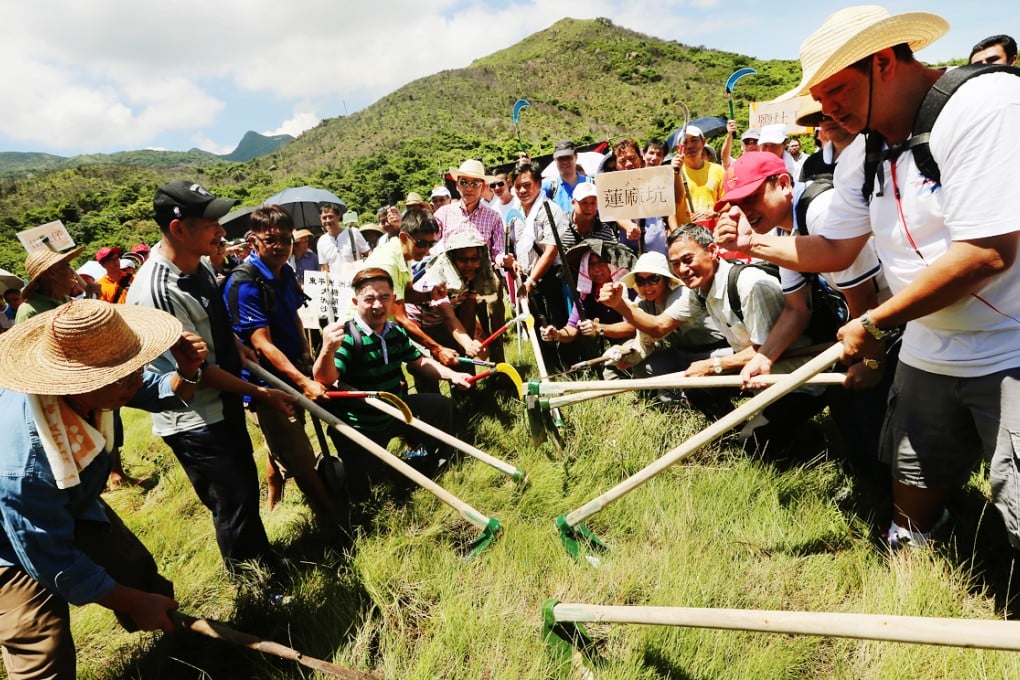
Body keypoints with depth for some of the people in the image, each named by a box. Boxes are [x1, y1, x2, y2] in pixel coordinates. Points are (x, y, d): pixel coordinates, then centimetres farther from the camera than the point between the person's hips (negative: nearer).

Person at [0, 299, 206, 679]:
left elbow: (155, 391, -5)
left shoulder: (85, 385, -25)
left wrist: (186, 373, -30)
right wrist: (134, 603, -18)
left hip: (74, 507, 7)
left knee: (142, 576, 16)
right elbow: (54, 565, -30)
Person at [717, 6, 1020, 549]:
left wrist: (876, 324, -18)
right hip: (928, 356, 7)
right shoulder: (860, 157, 6)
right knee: (915, 483, 18)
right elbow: (835, 250, 13)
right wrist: (754, 243, -1)